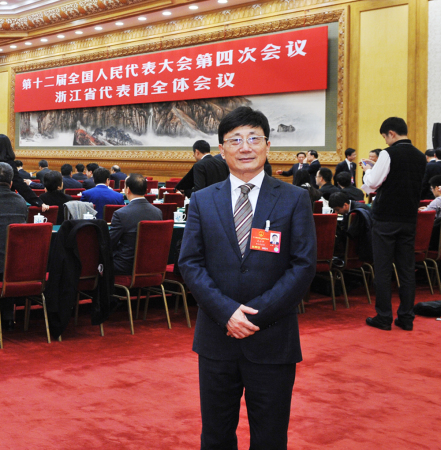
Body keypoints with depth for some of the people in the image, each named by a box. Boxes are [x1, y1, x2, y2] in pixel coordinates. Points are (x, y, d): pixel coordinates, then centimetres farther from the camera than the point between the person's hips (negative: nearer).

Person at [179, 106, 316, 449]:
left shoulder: (295, 199, 0)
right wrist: (226, 312, -14)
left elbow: (303, 266, -6)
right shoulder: (202, 201, 6)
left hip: (273, 340, -1)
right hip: (217, 337, 2)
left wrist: (257, 313, -14)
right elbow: (190, 263, 0)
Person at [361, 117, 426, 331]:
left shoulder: (389, 154, -13)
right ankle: (406, 317, 12)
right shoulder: (420, 157, 7)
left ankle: (384, 317, 4)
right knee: (407, 269, 9)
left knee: (382, 269, 1)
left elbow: (372, 184, -13)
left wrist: (368, 170, 8)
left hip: (386, 219, -6)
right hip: (409, 219, 6)